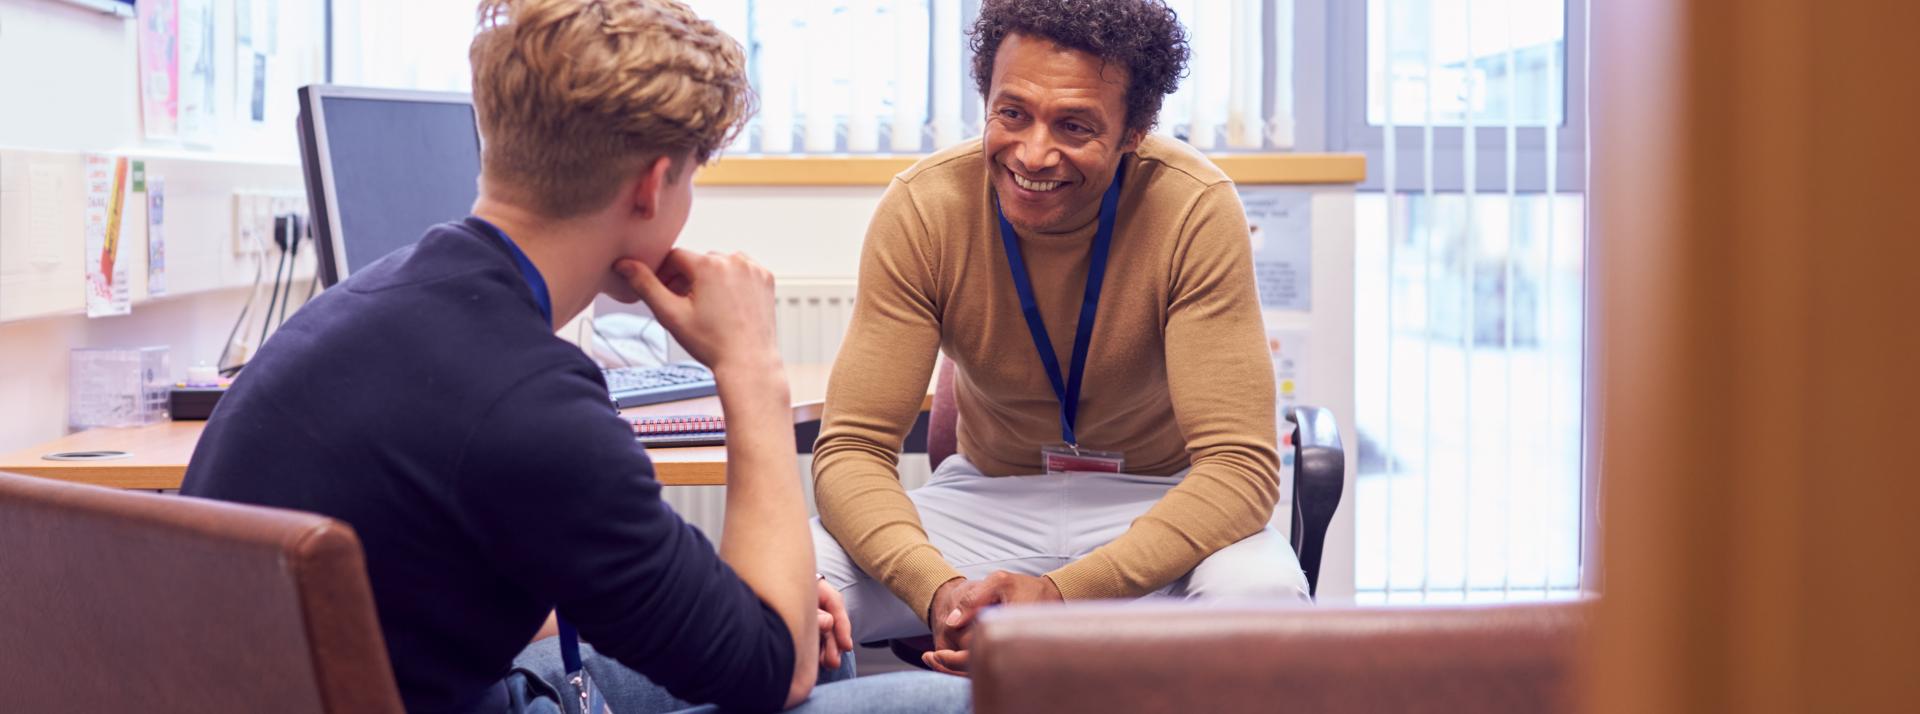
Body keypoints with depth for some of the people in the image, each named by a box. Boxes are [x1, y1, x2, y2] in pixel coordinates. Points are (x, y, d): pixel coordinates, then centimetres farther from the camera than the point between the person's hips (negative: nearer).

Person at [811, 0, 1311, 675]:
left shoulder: (1196, 209, -21)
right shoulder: (922, 208, -16)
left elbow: (1239, 462, -24)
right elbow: (853, 447, -16)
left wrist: (1064, 593, -39)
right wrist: (940, 590, -38)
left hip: (1157, 505, -1)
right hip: (988, 499, 1)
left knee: (1262, 595, -35)